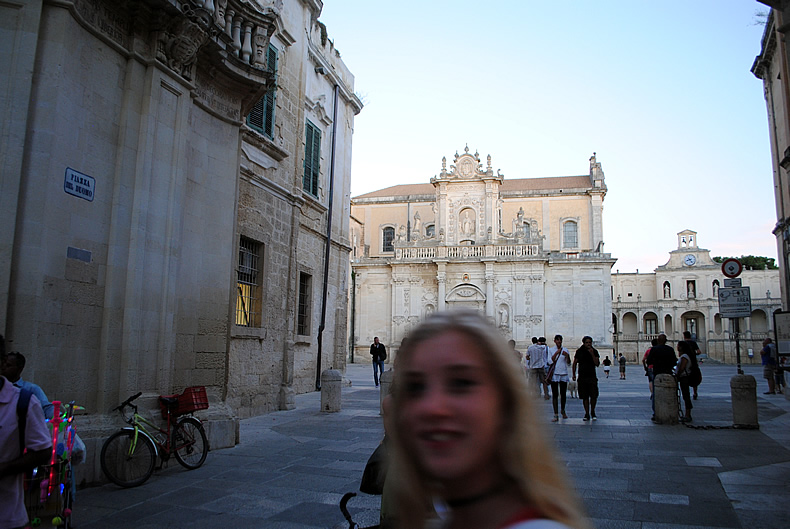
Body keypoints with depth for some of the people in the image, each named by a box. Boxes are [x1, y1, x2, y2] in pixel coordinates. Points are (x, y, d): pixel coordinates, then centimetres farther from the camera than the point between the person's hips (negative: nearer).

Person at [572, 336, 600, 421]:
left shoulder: (594, 351, 4)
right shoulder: (579, 352, 4)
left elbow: (597, 364, -6)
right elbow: (574, 363, 10)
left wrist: (592, 354, -16)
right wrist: (574, 374, 4)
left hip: (592, 376, 0)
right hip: (582, 377, 0)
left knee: (594, 396, -6)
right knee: (585, 397, 2)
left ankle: (592, 412, 15)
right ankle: (587, 414, 12)